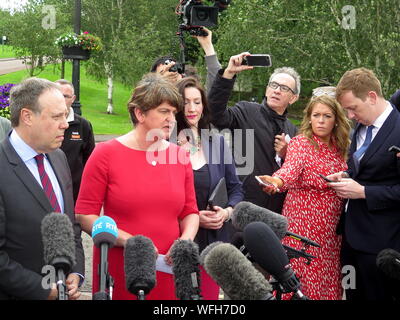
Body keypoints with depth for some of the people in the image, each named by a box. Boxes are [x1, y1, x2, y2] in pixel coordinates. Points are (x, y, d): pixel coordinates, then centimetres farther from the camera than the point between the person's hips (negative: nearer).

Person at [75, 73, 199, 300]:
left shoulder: (180, 156, 6)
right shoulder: (106, 154, -5)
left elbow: (190, 212, 12)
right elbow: (85, 215, -6)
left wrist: (186, 240, -8)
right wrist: (128, 241, -17)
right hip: (119, 272, -3)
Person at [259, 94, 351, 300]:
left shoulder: (338, 148, 11)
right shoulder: (300, 143, -5)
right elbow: (290, 169, -24)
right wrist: (276, 181, -43)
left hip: (331, 225, 5)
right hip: (303, 220, -5)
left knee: (327, 276, 6)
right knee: (301, 277, -5)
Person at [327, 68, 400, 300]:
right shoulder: (361, 126, 9)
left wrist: (362, 191, -20)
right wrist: (346, 175, 3)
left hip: (380, 239, -8)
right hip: (353, 232, 8)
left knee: (377, 294, 4)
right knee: (354, 293, 17)